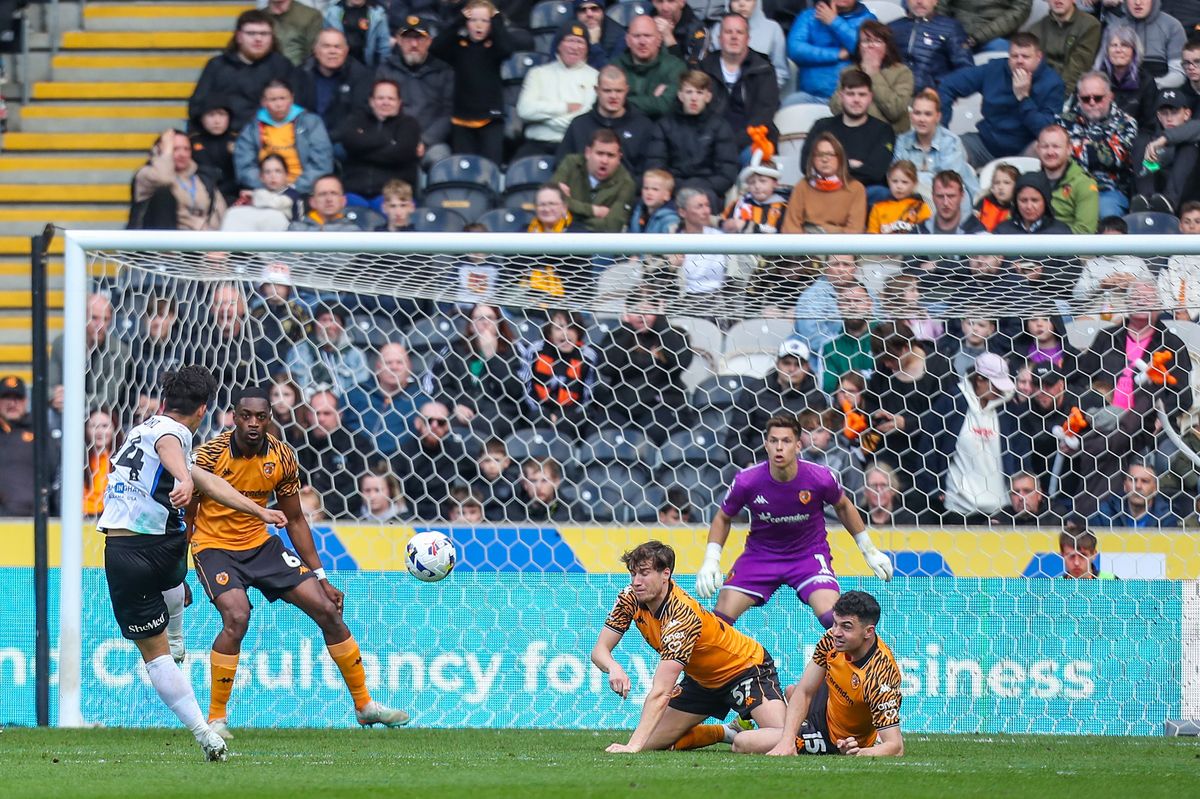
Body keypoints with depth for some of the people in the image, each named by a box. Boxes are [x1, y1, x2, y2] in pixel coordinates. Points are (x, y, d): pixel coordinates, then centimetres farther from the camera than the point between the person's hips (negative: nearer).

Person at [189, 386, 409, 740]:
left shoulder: (282, 457, -6)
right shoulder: (209, 456, -18)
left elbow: (294, 520, 6)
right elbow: (185, 517, -8)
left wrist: (321, 578, 5)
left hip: (261, 544, 5)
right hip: (214, 547, -5)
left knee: (327, 610, -1)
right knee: (236, 618, -30)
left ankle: (364, 704, 14)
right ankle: (216, 718, -14)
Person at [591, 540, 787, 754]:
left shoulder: (681, 616, -35)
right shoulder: (630, 599, -14)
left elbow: (660, 693, -41)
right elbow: (599, 650, -9)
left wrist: (633, 746, -47)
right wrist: (613, 668, -34)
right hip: (702, 678, 8)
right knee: (651, 743, -3)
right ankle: (728, 732, 17)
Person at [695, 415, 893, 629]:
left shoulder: (820, 478, -19)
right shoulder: (746, 481, -18)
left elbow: (843, 507, 4)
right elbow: (723, 519, 2)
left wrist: (869, 551, 10)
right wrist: (710, 561, -9)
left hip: (809, 554, -1)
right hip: (761, 553, 1)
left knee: (833, 619, -24)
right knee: (720, 619, -12)